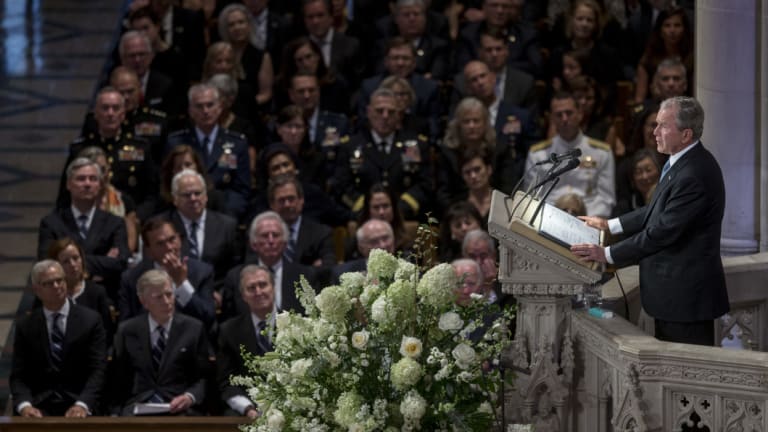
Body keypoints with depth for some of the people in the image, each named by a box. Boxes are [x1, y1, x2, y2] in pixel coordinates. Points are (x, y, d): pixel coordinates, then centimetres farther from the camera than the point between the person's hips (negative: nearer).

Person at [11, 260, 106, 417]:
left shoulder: (90, 320, 5)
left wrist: (82, 404, -19)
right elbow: (18, 375, 4)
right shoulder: (25, 326, 10)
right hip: (40, 406, 1)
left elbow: (97, 370, -2)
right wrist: (24, 405, -16)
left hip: (77, 405, -1)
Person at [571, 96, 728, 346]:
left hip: (685, 295, -10)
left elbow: (662, 232, -24)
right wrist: (610, 225, 16)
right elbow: (659, 211, 19)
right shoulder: (684, 162, 8)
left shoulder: (694, 176, -25)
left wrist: (607, 255, -18)